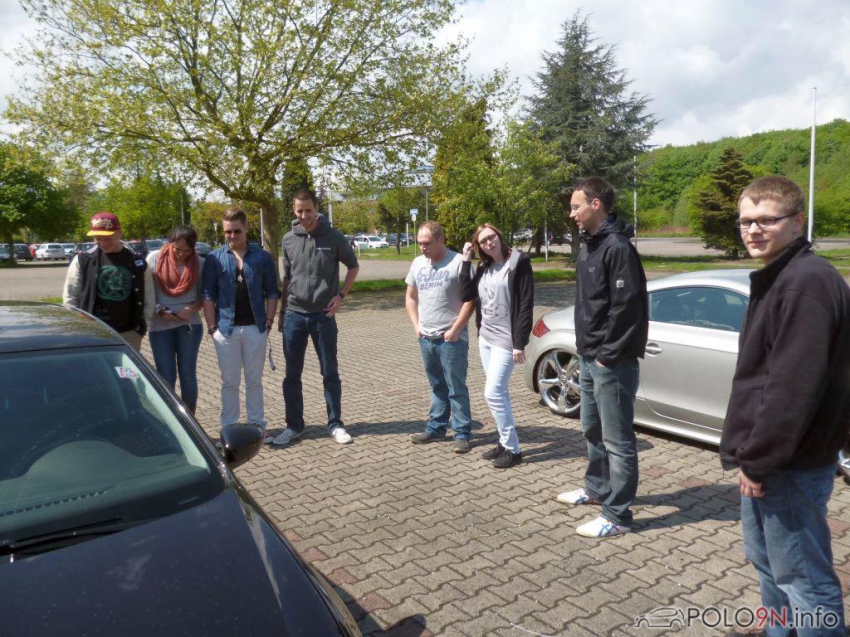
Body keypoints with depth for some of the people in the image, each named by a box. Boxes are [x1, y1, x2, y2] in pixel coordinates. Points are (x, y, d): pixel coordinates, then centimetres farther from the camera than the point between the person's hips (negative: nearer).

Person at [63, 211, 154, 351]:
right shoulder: (83, 260, -1)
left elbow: (148, 297, 7)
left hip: (128, 334, 1)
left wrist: (142, 325, 1)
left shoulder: (137, 262, 2)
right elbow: (70, 296, 5)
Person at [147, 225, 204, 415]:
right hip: (160, 326, 0)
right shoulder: (154, 258, -4)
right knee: (166, 377, 4)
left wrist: (192, 309, -15)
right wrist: (160, 310, -14)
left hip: (189, 324, 0)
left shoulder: (199, 263, -2)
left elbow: (204, 295, 3)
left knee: (188, 374, 5)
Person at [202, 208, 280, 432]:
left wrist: (269, 321, -4)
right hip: (226, 329, 0)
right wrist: (212, 327, -6)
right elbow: (208, 295, 0)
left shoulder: (262, 257, 2)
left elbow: (272, 292, 4)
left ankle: (257, 424, 20)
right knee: (230, 381, 9)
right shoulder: (214, 258, 1)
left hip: (255, 328, 0)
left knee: (254, 380, 10)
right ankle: (228, 427, 19)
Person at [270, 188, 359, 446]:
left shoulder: (333, 237, -5)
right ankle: (294, 426, 20)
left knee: (330, 373, 6)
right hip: (294, 315, 2)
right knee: (292, 375, 8)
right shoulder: (289, 239, 4)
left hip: (323, 315, -2)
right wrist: (282, 312, 12)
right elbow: (286, 277, 13)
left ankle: (335, 424, 19)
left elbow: (353, 266, 8)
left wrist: (341, 295, -4)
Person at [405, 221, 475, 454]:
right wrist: (416, 325, 7)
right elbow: (411, 297, 18)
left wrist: (454, 330, -13)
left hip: (452, 339, -6)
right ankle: (435, 428, 26)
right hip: (426, 338, 6)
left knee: (456, 389, 1)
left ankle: (462, 434, 10)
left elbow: (470, 299, -11)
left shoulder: (458, 262, -10)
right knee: (437, 387, 17)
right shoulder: (418, 263, 9)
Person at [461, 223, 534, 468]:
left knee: (493, 393, -10)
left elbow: (526, 305, -14)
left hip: (505, 340, -7)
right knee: (498, 393, 12)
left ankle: (513, 449, 2)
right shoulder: (483, 268, 10)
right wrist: (466, 260, -3)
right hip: (485, 338, 7)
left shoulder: (518, 263, -11)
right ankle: (505, 443, 23)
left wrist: (520, 343, -18)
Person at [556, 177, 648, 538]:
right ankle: (597, 488, 39)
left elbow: (625, 307, -22)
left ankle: (617, 516, 10)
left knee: (617, 439, 0)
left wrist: (607, 356, -18)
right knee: (592, 430, 22)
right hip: (589, 358, 10)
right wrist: (584, 349, 14)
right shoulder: (588, 245, 13)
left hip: (611, 362, -10)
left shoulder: (618, 247, -17)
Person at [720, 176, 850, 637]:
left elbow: (793, 388, -25)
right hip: (765, 460, 10)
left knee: (804, 580, 2)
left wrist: (757, 460, -18)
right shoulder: (775, 279, 13)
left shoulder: (807, 282, -20)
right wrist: (749, 455, 16)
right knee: (768, 564, 23)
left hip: (789, 465, -10)